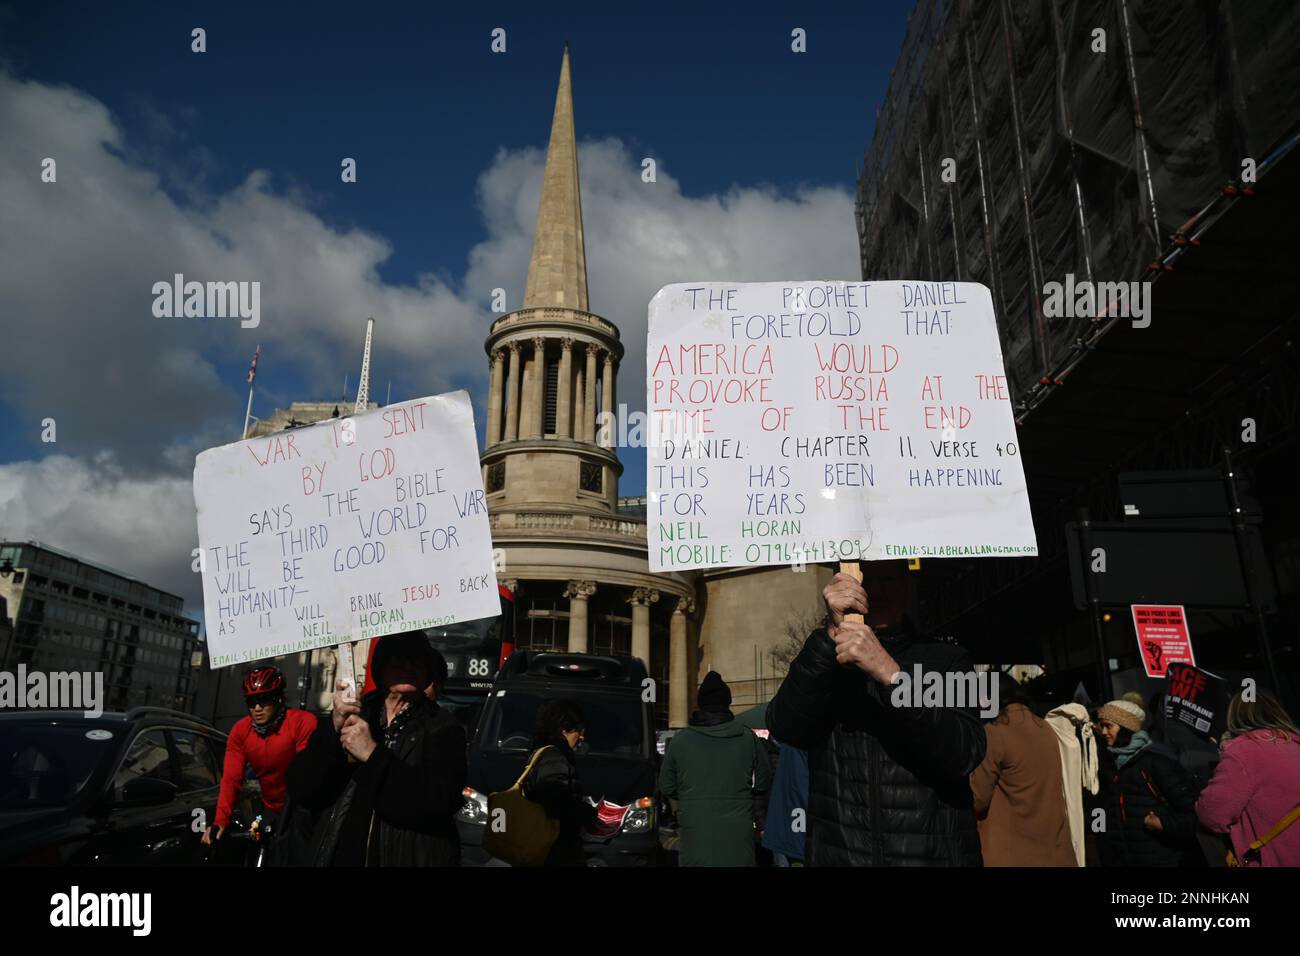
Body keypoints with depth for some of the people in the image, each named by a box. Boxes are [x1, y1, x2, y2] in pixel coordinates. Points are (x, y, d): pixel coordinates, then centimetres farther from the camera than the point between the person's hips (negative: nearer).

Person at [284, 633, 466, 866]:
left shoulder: (443, 729, -7)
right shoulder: (349, 716, -1)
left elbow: (440, 802, -21)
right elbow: (299, 792, -8)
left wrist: (374, 754, -25)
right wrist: (334, 728, -22)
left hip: (407, 857, -2)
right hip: (336, 856, 2)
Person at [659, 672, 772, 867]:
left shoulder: (680, 739, -2)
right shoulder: (748, 738, -2)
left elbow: (666, 787, 6)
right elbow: (763, 783, 7)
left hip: (695, 833, 0)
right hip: (737, 834, 0)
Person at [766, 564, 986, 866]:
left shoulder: (948, 661, -1)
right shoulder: (822, 661, 3)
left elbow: (966, 753, -17)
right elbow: (784, 729, -15)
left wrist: (890, 673, -28)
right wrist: (832, 635, -25)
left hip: (933, 854, -1)